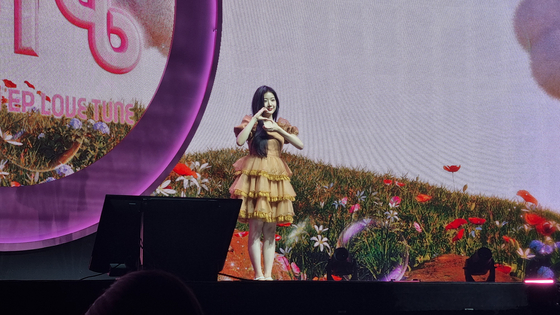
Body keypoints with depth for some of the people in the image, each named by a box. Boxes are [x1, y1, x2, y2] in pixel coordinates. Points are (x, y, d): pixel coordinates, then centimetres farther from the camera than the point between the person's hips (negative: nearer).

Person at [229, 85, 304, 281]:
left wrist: (278, 129, -5)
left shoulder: (281, 125, 16)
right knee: (256, 228, -10)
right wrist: (254, 119, -11)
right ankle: (258, 275, -11)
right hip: (256, 177, -4)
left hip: (276, 178, 4)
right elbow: (240, 141, -15)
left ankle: (268, 274, 2)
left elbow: (300, 145, 3)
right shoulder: (251, 122, 5)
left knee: (270, 231, 3)